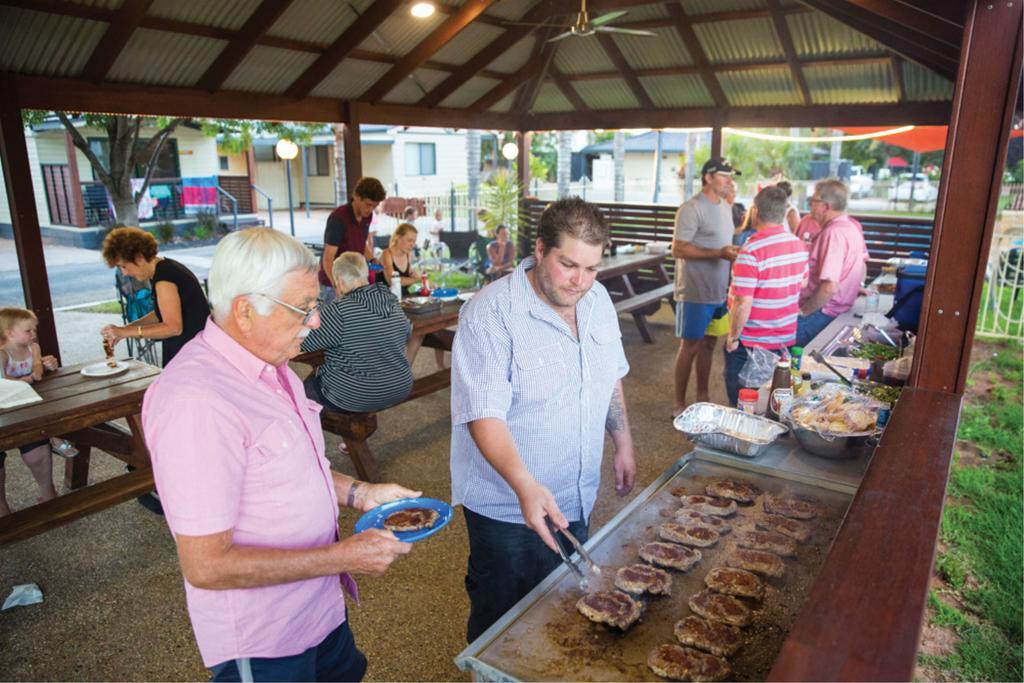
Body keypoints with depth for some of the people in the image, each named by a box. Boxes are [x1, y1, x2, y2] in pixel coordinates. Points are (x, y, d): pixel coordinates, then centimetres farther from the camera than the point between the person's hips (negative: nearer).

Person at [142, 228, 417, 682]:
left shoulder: (269, 364, 0)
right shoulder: (194, 401, -31)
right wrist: (343, 556, -24)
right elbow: (206, 566, -28)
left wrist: (358, 493, 1)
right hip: (262, 645, -8)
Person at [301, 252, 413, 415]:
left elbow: (302, 341, -13)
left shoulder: (340, 310, -23)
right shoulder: (393, 303, -1)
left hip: (356, 398, -7)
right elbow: (406, 331, 19)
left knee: (306, 385, 20)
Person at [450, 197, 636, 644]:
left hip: (577, 500, 7)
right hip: (508, 506, -6)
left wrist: (624, 445, 14)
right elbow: (484, 414, -28)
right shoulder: (491, 313, -23)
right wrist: (524, 485, -40)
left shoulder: (598, 300, 0)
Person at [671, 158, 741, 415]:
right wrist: (719, 253, -26)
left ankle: (702, 396, 28)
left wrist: (733, 253, 6)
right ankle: (679, 403, 11)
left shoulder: (725, 206, 13)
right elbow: (678, 249, -20)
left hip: (720, 291, 8)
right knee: (689, 346, 0)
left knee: (709, 343, 15)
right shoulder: (692, 208, -14)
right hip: (696, 293, -8)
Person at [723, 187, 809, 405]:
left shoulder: (751, 251, -24)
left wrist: (733, 337, -13)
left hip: (752, 342, -7)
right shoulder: (798, 244, 1)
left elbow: (743, 303, -25)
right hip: (786, 338, 7)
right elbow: (802, 284, 16)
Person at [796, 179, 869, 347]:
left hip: (821, 313, -10)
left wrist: (803, 312, -16)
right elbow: (862, 267, 23)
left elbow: (830, 287, -27)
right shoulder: (852, 225, 10)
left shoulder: (833, 233, -21)